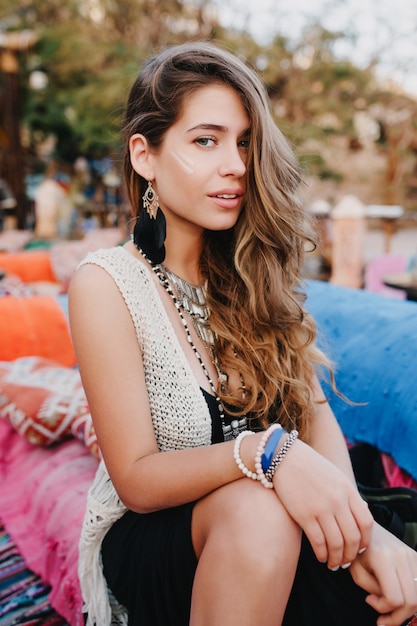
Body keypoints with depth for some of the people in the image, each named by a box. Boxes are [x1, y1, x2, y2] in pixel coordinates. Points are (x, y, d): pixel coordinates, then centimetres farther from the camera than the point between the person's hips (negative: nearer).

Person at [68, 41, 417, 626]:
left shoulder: (253, 271, 0)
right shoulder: (106, 284, -14)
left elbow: (315, 413, -5)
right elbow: (136, 479, -15)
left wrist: (354, 522, -24)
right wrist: (266, 451, -32)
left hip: (273, 533, 3)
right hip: (149, 539, -3)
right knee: (256, 507, -34)